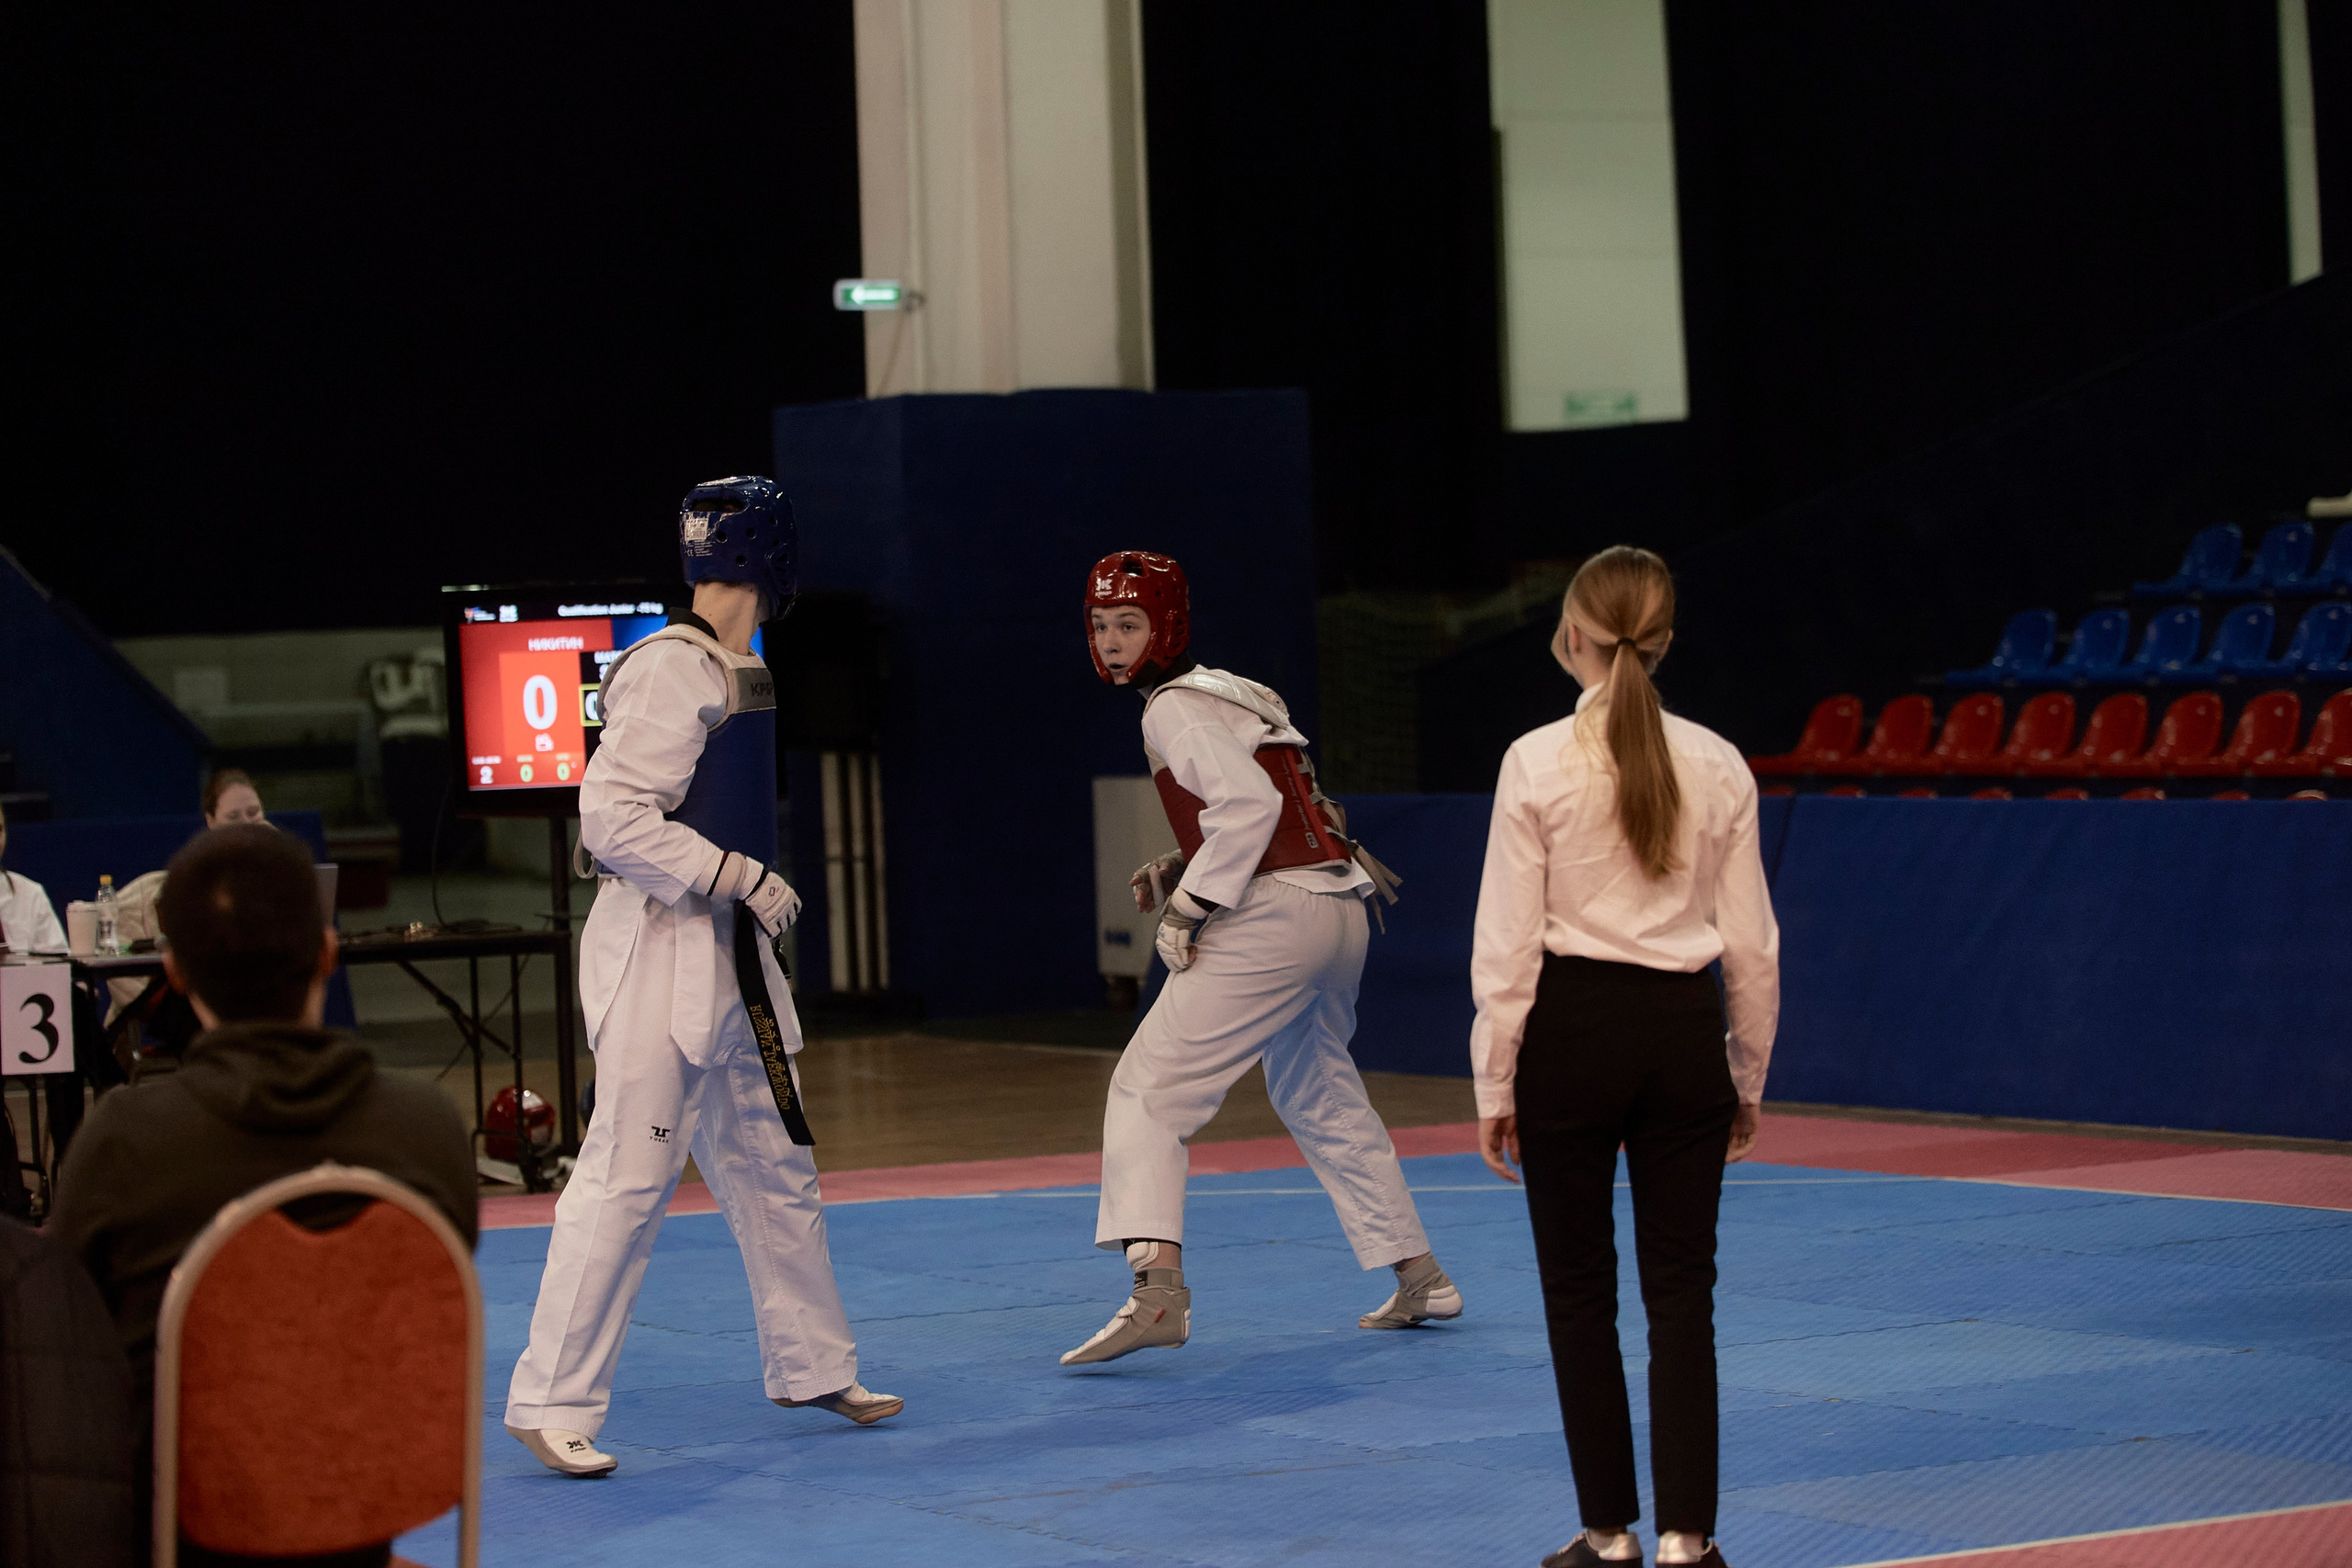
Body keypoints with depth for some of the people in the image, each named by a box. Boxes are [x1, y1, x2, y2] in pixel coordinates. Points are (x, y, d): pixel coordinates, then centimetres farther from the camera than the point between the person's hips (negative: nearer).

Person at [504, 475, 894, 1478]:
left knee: (775, 1166, 18)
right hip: (658, 953, -10)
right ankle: (551, 1403, -6)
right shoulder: (672, 673, -16)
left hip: (731, 951, 10)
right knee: (626, 1179, -10)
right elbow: (610, 816, -22)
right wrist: (736, 875, -20)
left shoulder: (738, 671, 13)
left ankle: (813, 1366, 32)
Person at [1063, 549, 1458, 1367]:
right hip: (1341, 909, 10)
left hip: (1272, 917, -10)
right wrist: (1178, 869, 17)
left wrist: (1191, 906, -16)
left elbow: (1250, 804, -21)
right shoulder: (1233, 693, 21)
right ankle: (1419, 1277, 32)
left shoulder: (1175, 710, -8)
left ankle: (1157, 1289, -26)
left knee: (1148, 1089, -12)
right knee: (1320, 1099, 26)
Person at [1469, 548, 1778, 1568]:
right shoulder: (1716, 766, 1)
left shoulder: (1539, 762, -8)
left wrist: (1495, 1084, 1)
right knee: (1681, 1291, 7)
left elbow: (1507, 942, -8)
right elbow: (1752, 942, 5)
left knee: (1579, 1292, 9)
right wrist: (1747, 1079, 16)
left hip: (1571, 1032, -2)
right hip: (1682, 1031, 2)